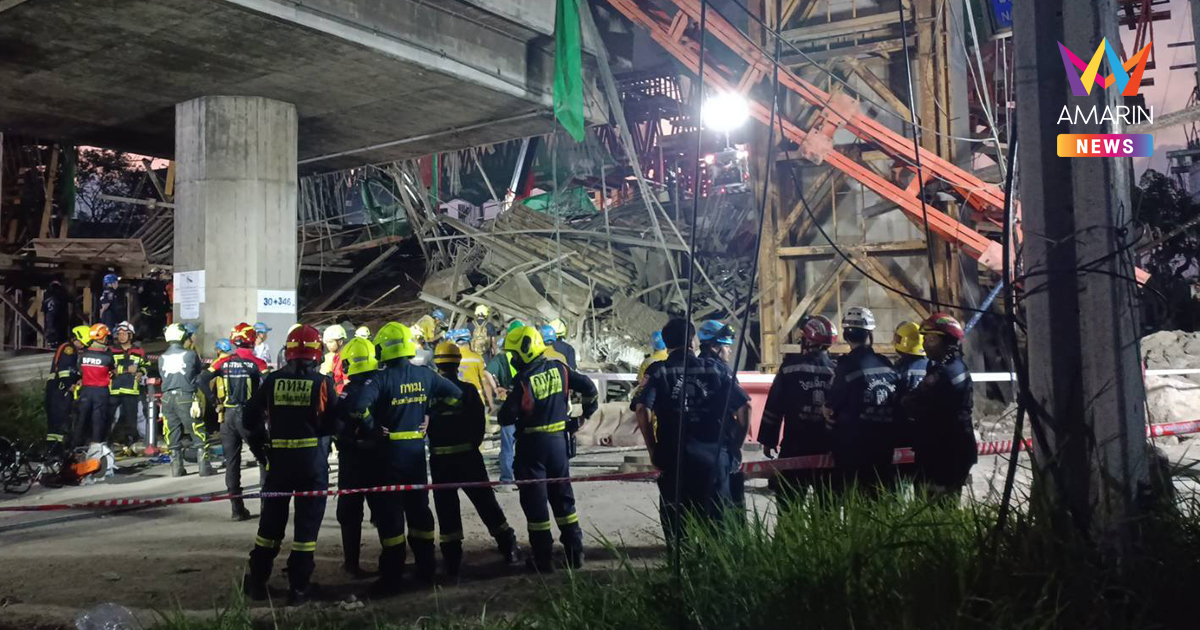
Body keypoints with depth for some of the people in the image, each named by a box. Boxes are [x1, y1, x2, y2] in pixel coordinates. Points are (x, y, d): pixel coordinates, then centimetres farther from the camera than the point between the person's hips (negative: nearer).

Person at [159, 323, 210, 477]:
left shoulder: (162, 358, 4)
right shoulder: (190, 354, -5)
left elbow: (162, 376, 9)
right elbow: (200, 375, 3)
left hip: (167, 398, 4)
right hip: (186, 397, -4)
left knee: (173, 436, 11)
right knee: (199, 435, 4)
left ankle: (177, 469, 13)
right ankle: (204, 467, 2)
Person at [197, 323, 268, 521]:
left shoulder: (224, 362, 3)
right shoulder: (257, 363, -7)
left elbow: (201, 381, -3)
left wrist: (213, 401, 4)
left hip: (228, 415, 3)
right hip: (249, 415, -3)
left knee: (231, 461, 9)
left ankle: (237, 508, 10)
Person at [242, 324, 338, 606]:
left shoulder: (272, 380, -1)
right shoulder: (322, 382, -7)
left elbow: (250, 417, 2)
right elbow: (333, 424, -4)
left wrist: (259, 446, 15)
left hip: (278, 457, 3)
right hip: (312, 458, -2)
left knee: (271, 520, 15)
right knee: (307, 523, 6)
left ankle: (257, 582, 24)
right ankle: (299, 587, 8)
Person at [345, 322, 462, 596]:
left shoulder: (381, 378, -16)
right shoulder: (425, 375, 2)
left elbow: (357, 408, -29)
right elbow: (456, 395, 11)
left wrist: (372, 429, -12)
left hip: (388, 452, -5)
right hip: (416, 450, 5)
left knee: (389, 512, 2)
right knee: (419, 508, 17)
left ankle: (391, 578, 6)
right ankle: (426, 569, 25)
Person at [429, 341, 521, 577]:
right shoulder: (468, 389, -4)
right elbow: (480, 422, -2)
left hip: (440, 459, 0)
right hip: (468, 455, 1)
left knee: (446, 508, 6)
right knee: (486, 501, 11)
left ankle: (452, 558, 6)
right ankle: (508, 547, 16)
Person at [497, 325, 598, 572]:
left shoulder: (523, 380, -18)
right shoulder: (558, 369, -1)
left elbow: (507, 418, -16)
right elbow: (588, 387, 2)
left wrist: (509, 406, 7)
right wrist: (587, 413, 17)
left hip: (532, 444, -6)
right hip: (558, 440, 6)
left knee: (535, 501, 4)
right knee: (563, 496, 15)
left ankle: (542, 558, 9)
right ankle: (575, 552, 18)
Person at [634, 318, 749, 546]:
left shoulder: (658, 372, 0)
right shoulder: (716, 368, 5)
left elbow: (642, 409, -14)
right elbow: (743, 406, 1)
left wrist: (653, 449, -6)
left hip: (673, 455, -1)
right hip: (713, 453, 1)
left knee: (675, 518, 10)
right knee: (715, 517, 13)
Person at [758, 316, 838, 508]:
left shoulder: (791, 366, -6)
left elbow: (774, 405, -6)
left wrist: (768, 440, 3)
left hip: (795, 446, -3)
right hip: (828, 448, 3)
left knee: (788, 502, 2)